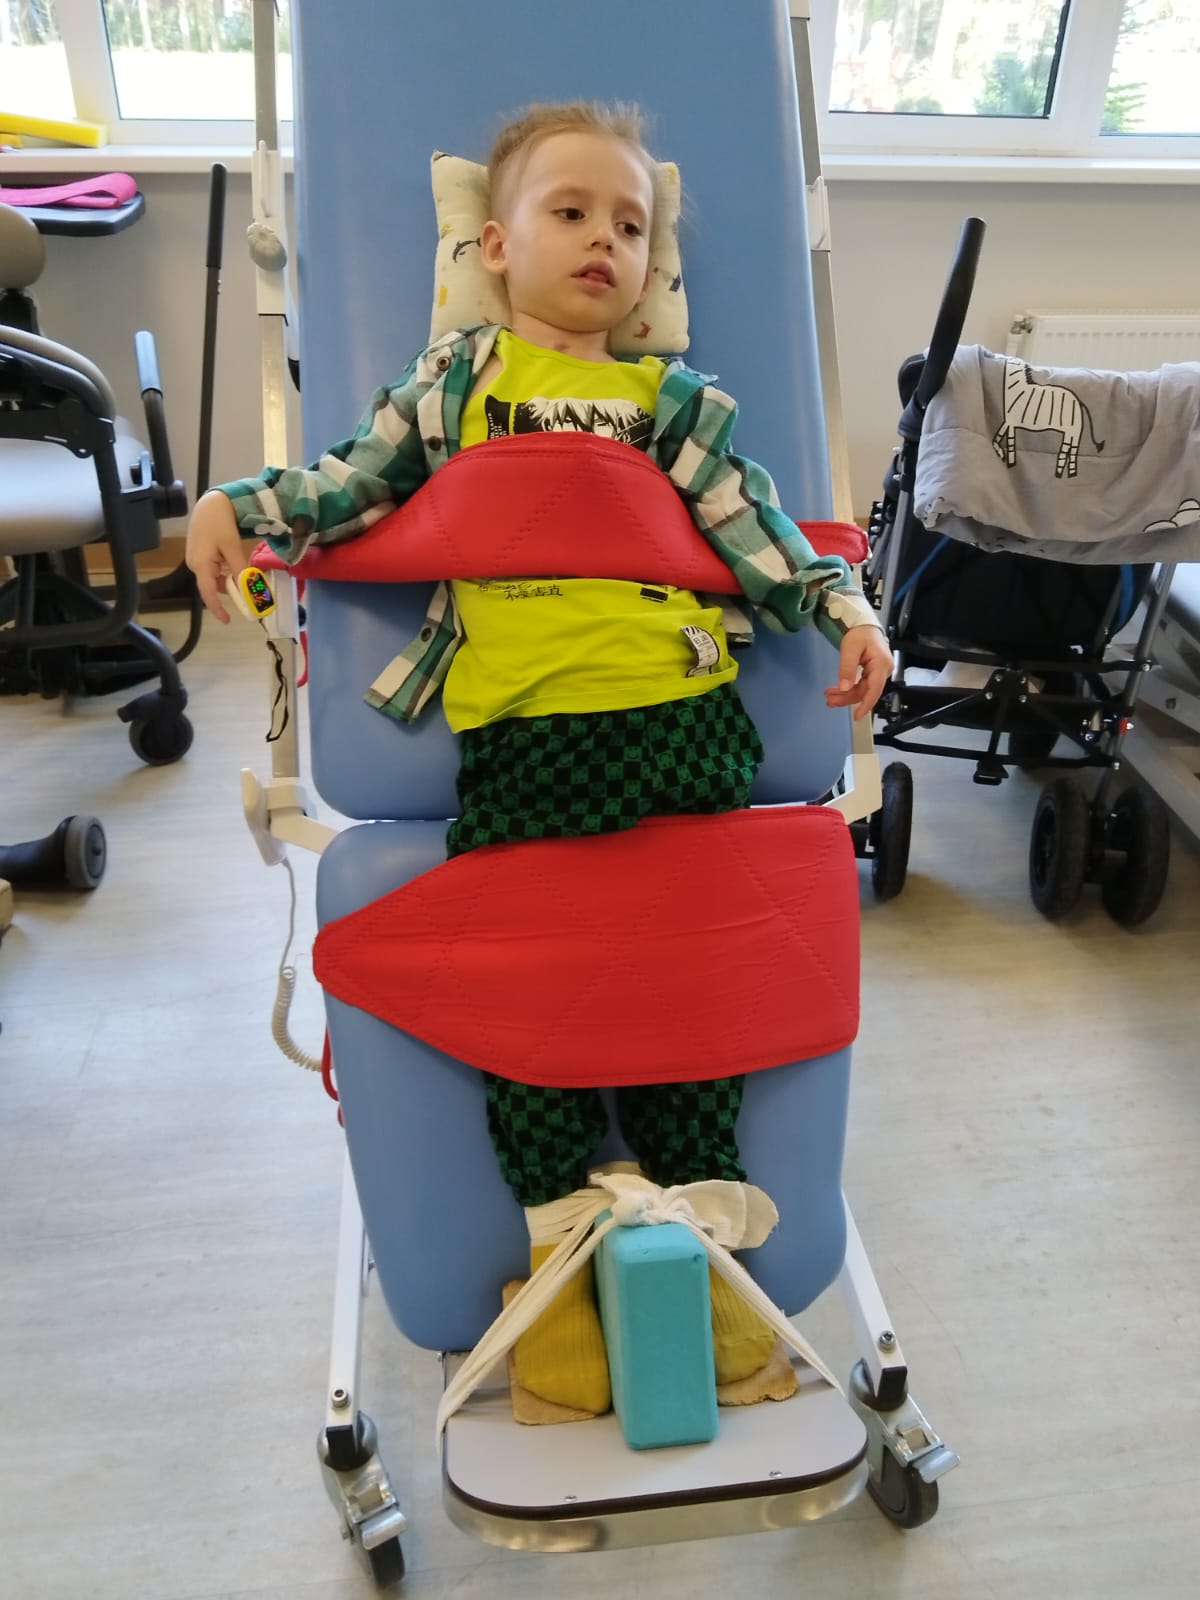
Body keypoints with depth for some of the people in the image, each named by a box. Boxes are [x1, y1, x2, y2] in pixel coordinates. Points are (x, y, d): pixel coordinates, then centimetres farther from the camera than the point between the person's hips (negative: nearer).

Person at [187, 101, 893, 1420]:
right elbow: (352, 479, 14)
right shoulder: (460, 377, 16)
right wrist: (238, 504, -1)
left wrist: (842, 608, 4)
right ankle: (559, 1252, 16)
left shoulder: (670, 401, 19)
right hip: (521, 733, -1)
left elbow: (750, 523, 15)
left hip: (684, 718, 2)